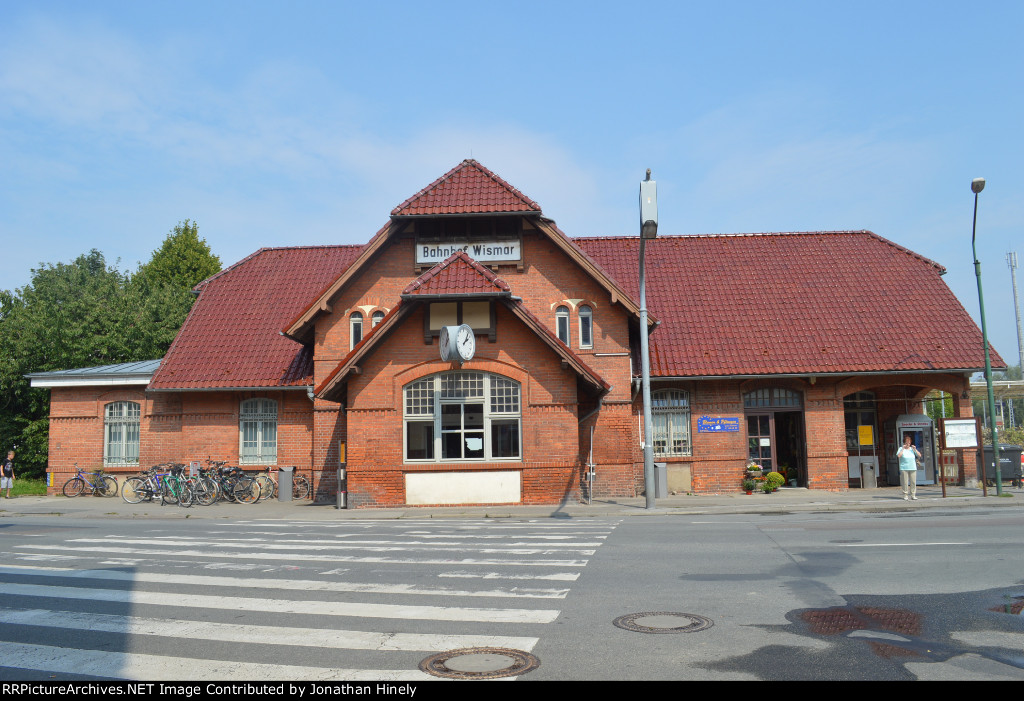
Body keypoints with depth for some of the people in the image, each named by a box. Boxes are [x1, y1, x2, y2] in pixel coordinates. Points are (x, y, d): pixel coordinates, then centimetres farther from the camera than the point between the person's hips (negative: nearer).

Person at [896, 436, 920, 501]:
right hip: (904, 468, -3)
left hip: (913, 468, 3)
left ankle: (913, 495, 8)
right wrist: (903, 449, -12)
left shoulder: (912, 449, 14)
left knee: (913, 482, 1)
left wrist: (915, 449, -3)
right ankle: (905, 495, 2)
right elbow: (898, 456, -13)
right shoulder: (901, 449, 4)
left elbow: (919, 455, 7)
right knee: (905, 482, -5)